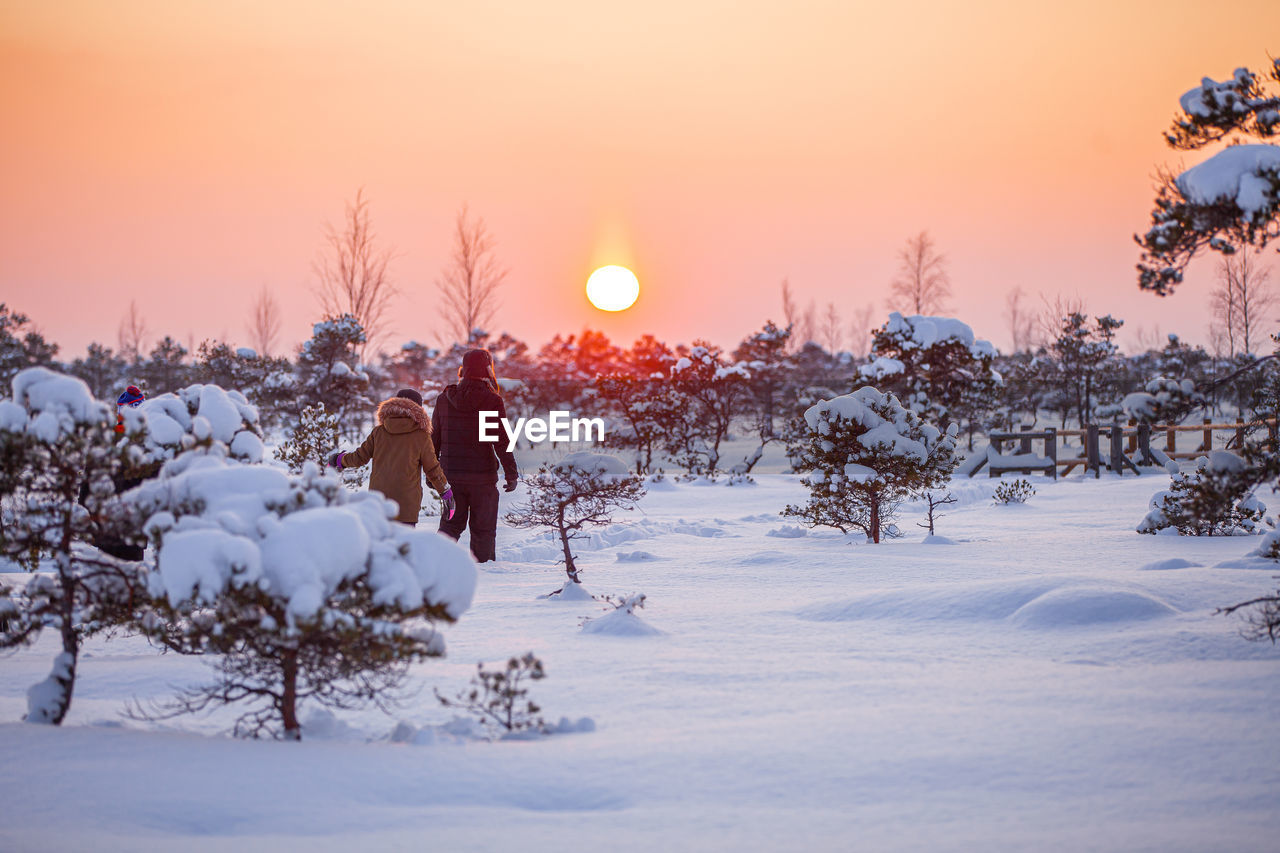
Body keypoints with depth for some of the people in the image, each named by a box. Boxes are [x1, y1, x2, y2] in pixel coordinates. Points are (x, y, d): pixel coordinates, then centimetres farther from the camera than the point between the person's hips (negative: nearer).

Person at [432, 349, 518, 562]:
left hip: (451, 475, 4)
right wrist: (511, 474, -5)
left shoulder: (445, 399, 5)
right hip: (482, 476, -4)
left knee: (451, 523, 14)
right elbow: (502, 441, -10)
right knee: (483, 528, 6)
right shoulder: (492, 401, -9)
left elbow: (434, 438, 11)